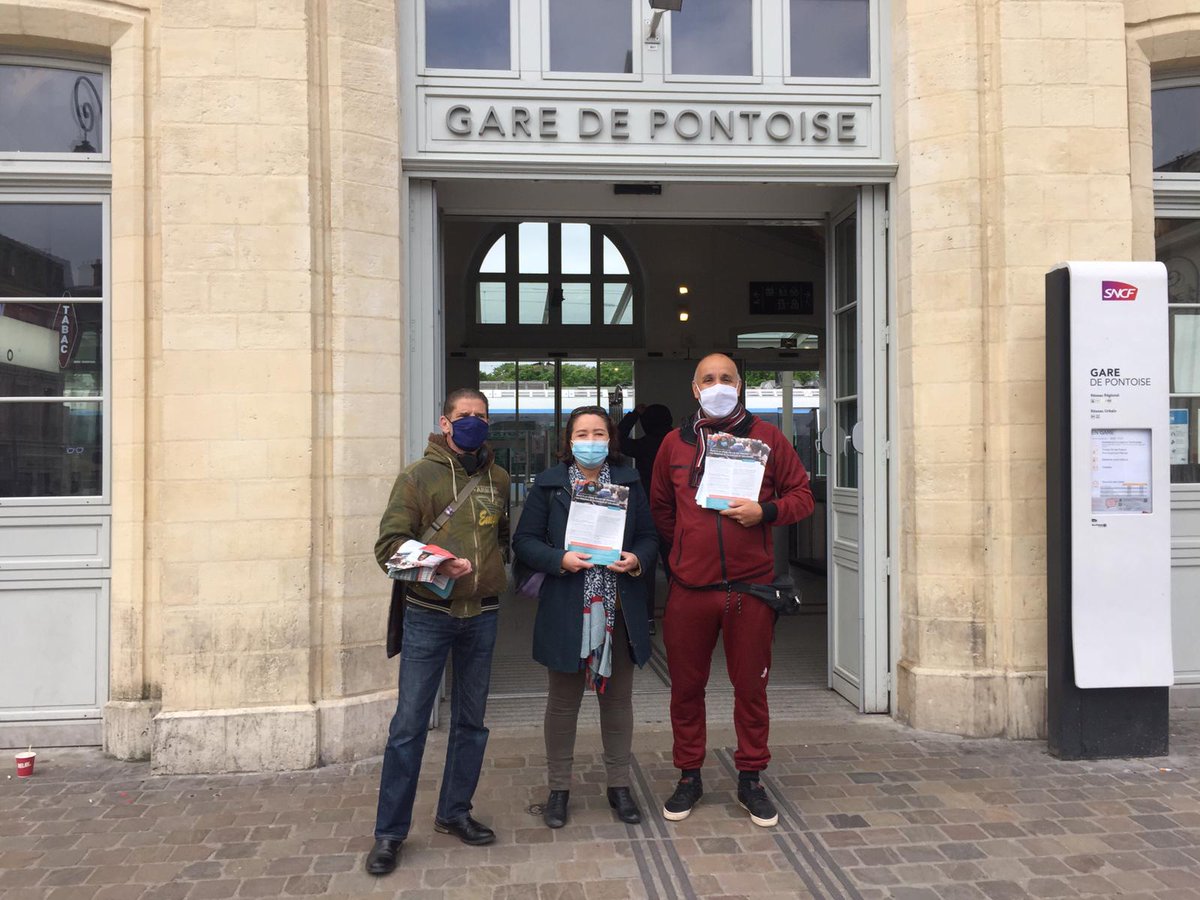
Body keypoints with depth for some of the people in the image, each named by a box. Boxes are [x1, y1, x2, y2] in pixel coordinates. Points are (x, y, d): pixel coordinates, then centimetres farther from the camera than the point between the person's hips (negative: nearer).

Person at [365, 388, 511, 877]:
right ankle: (389, 832, 12)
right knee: (409, 724, -1)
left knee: (471, 722, 13)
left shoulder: (498, 478, 8)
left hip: (482, 616, 4)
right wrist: (435, 563, -23)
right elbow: (388, 544, -10)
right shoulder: (418, 476, -4)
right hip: (428, 615, -4)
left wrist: (494, 572, 7)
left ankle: (454, 812, 30)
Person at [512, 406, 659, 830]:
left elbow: (650, 537, 8)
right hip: (566, 609, -2)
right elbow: (524, 541, -2)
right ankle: (559, 787, 25)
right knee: (563, 700, 10)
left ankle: (619, 784, 28)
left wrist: (637, 560, -13)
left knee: (618, 697, 12)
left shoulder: (629, 482, 6)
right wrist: (560, 560, -18)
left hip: (619, 610, 2)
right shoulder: (549, 484, 0)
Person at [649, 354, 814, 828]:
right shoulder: (675, 443, 8)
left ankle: (750, 780, 26)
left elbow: (802, 495, 5)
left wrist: (765, 511, -13)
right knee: (686, 686, 9)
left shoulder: (766, 438, 3)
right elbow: (660, 509, 17)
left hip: (751, 586, -1)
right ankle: (689, 777, 27)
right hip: (689, 588, 1)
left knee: (751, 686, 8)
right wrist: (675, 557, 9)